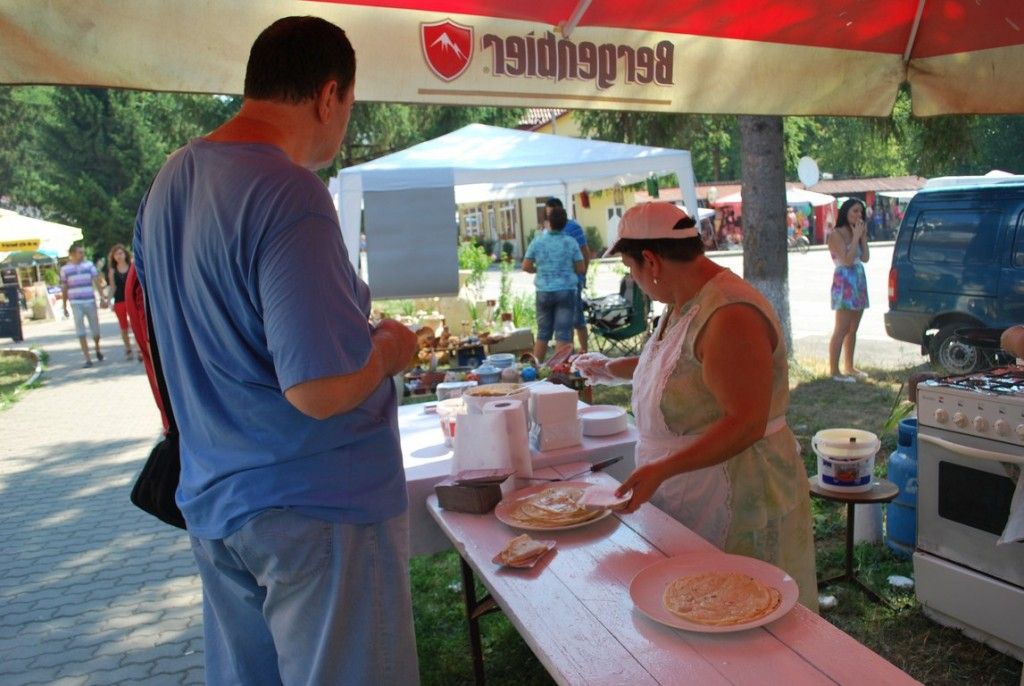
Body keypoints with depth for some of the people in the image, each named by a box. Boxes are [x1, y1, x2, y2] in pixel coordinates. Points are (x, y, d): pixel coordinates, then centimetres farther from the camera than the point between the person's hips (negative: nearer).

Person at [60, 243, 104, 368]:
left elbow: (97, 282, -1)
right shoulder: (65, 269, 5)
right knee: (81, 332, -5)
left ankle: (97, 349, 35)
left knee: (95, 329, 6)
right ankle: (87, 359, -4)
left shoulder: (89, 265, 5)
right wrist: (64, 307, 9)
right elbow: (64, 289, 9)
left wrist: (102, 297, -13)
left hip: (90, 302, 1)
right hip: (76, 303, -1)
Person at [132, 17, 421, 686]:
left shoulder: (167, 183, 6)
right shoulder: (289, 193, -23)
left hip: (214, 503, 9)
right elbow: (321, 390, -28)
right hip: (316, 508, -8)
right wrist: (389, 349, -8)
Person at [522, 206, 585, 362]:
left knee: (543, 333, 14)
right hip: (566, 291, -2)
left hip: (544, 292, 2)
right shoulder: (571, 242, -6)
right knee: (563, 334, 1)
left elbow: (526, 267, 1)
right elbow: (581, 269, -3)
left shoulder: (537, 241, -2)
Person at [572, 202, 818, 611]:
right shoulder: (682, 302, 7)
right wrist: (612, 369, 36)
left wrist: (662, 469, -34)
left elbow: (746, 423, -29)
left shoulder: (729, 316, -25)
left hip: (735, 500, -9)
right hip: (687, 496, 9)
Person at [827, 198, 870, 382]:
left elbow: (865, 258, 8)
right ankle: (834, 370, -7)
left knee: (853, 329, 11)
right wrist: (856, 237, -12)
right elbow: (847, 260, -17)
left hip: (859, 282, 8)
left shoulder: (855, 232, 15)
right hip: (844, 282, -8)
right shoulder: (836, 234, -8)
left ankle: (849, 367, 19)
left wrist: (863, 237, 3)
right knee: (841, 330, -9)